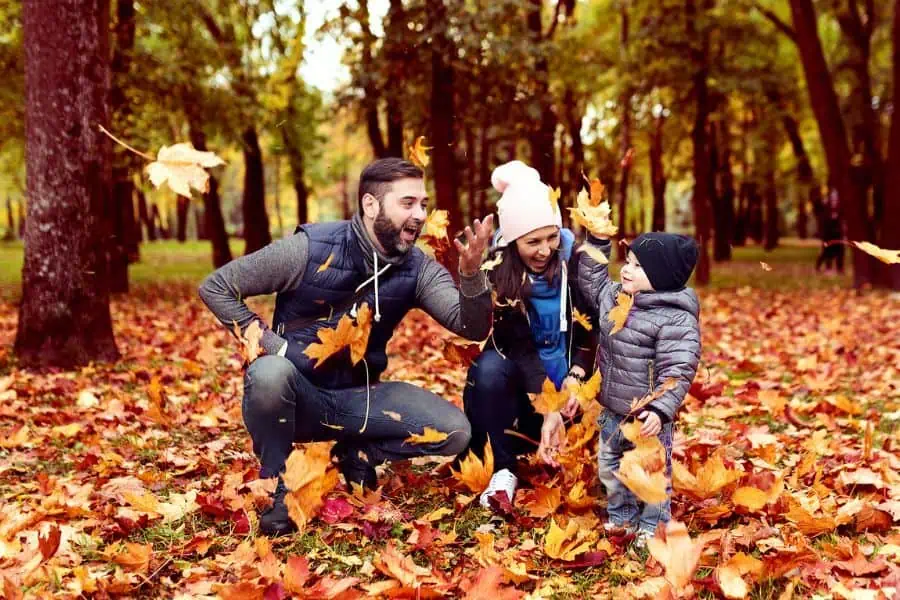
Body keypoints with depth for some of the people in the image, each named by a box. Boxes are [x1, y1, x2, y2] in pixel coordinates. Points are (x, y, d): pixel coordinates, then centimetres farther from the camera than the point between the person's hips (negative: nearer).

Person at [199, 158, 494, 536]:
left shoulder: (417, 268, -5)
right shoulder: (310, 249, -16)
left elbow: (472, 328, -15)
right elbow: (216, 288, -9)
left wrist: (471, 274, -34)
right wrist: (272, 344, -17)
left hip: (356, 398, 4)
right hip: (295, 394, -3)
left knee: (454, 431, -15)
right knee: (271, 372, -39)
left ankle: (357, 454, 11)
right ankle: (275, 485, -13)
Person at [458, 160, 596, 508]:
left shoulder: (575, 257, -16)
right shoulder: (496, 270, -21)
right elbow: (519, 346, -25)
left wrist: (576, 375, -24)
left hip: (566, 370, 2)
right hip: (518, 368, -2)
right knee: (490, 367, -34)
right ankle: (503, 470, -21)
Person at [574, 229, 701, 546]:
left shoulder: (675, 319, -22)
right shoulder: (614, 296, 1)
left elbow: (676, 372, -24)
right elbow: (592, 283, 21)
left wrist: (661, 409, -32)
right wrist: (597, 243, 12)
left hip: (648, 416, -8)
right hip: (612, 412, 8)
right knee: (610, 467, 21)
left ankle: (652, 526, 27)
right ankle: (622, 517, 39)